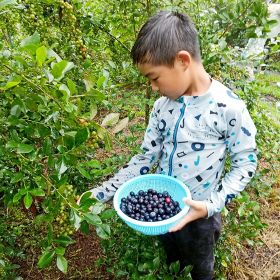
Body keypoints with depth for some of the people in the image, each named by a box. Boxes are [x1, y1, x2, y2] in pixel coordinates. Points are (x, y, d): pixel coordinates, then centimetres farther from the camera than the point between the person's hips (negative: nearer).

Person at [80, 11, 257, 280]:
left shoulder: (229, 108, -24)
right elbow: (146, 157, -3)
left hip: (199, 216, -4)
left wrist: (211, 204, -26)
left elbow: (245, 164, -13)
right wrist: (102, 193, -6)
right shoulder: (163, 105, -9)